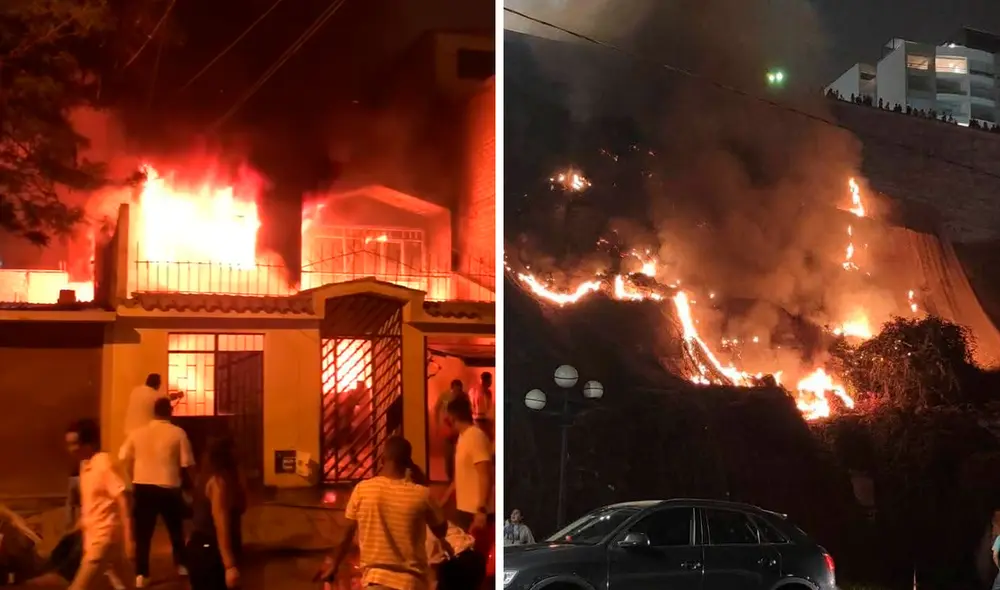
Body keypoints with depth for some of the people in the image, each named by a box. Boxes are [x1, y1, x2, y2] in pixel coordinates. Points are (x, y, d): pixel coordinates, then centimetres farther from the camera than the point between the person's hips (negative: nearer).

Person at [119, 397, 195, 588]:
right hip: (168, 488, -1)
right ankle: (181, 565, 30)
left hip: (142, 487, 2)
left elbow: (124, 458, 5)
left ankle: (141, 574, 0)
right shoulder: (178, 433, -5)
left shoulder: (137, 432, 3)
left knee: (143, 533, 6)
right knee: (176, 529, 18)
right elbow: (186, 463, -7)